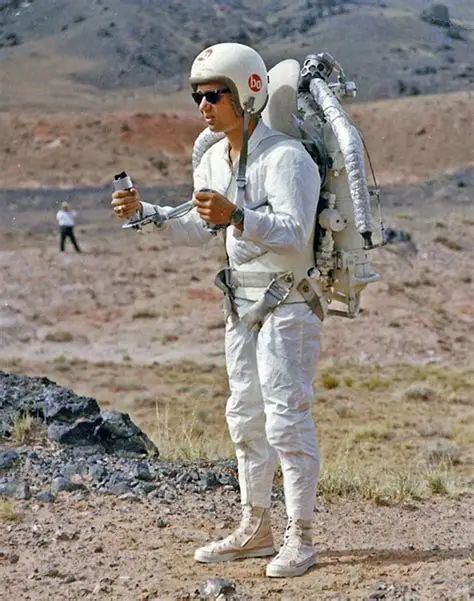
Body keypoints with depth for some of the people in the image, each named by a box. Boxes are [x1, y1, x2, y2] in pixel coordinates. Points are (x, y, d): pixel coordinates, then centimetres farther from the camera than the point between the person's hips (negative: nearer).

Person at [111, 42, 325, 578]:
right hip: (242, 305, 9)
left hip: (288, 303, -9)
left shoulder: (286, 158, -19)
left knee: (286, 418, -9)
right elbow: (197, 230, 18)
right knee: (246, 417, 13)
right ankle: (254, 529, 23)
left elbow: (294, 233, -30)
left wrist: (236, 217, -43)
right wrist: (144, 212, 5)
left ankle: (300, 538, -2)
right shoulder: (213, 161, 8)